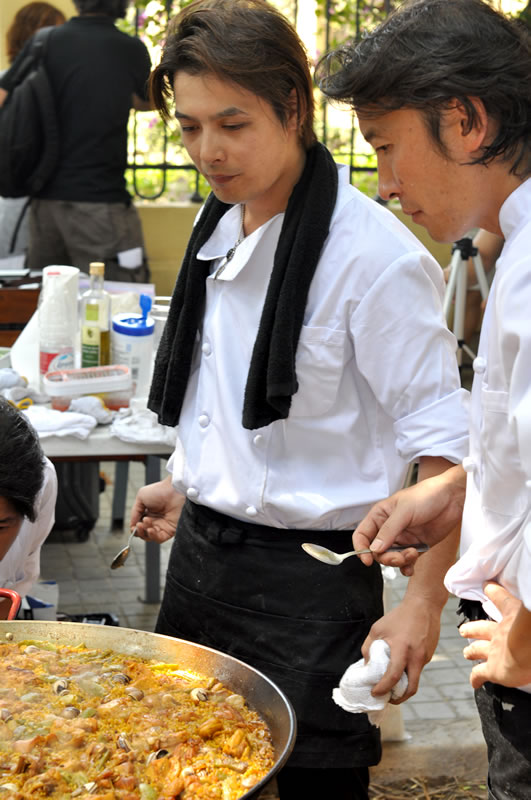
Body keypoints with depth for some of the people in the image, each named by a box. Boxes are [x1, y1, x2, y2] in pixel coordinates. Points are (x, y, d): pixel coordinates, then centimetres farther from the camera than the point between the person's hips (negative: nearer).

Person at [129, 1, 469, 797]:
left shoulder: (372, 252, -19)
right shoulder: (220, 227, 6)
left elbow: (443, 438, -17)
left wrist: (422, 602, -19)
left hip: (308, 573, -7)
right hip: (200, 548, 8)